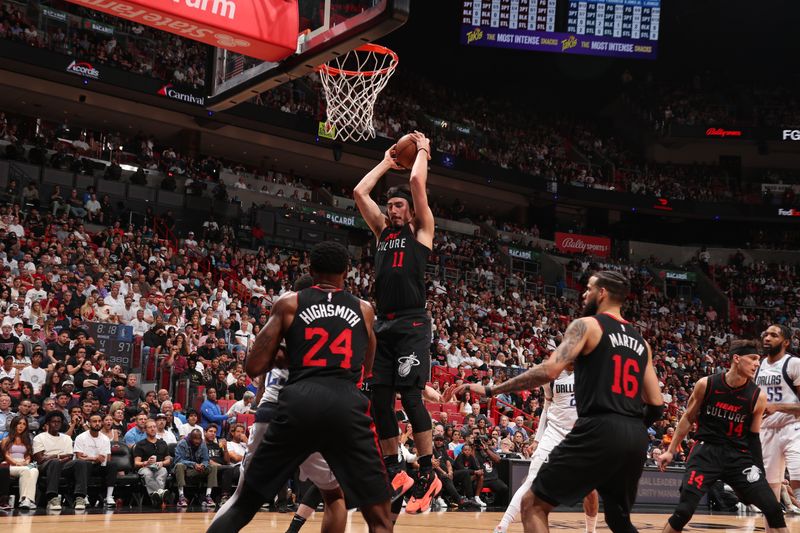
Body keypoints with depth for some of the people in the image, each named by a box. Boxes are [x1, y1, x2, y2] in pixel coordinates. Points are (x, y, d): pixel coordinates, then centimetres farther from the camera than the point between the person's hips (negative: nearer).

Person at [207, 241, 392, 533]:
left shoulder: (289, 302, 14)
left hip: (299, 403, 0)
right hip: (346, 405, 0)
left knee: (244, 501, 16)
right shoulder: (364, 309, 20)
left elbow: (254, 367, 10)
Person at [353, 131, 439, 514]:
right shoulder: (382, 231, 19)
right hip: (383, 324, 6)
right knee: (379, 399, 3)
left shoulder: (421, 231, 5)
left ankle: (427, 474, -6)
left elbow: (417, 183, -5)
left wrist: (423, 151, 12)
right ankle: (394, 473, 12)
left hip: (411, 324, -6)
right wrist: (386, 163, 23)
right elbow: (359, 192, 15)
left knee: (409, 395, -13)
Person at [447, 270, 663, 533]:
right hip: (636, 440, 7)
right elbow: (657, 405, 17)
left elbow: (549, 371, -14)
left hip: (598, 431, -7)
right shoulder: (641, 342, 20)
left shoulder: (586, 325, 1)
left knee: (533, 504, 3)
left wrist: (489, 390, -11)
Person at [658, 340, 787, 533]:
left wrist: (760, 471, 6)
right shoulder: (706, 385, -7)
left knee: (773, 509, -6)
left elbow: (753, 436, 7)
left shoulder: (758, 397, -4)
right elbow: (688, 418, 7)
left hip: (739, 455, 2)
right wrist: (671, 451, 8)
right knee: (684, 511, -15)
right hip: (706, 451, -2)